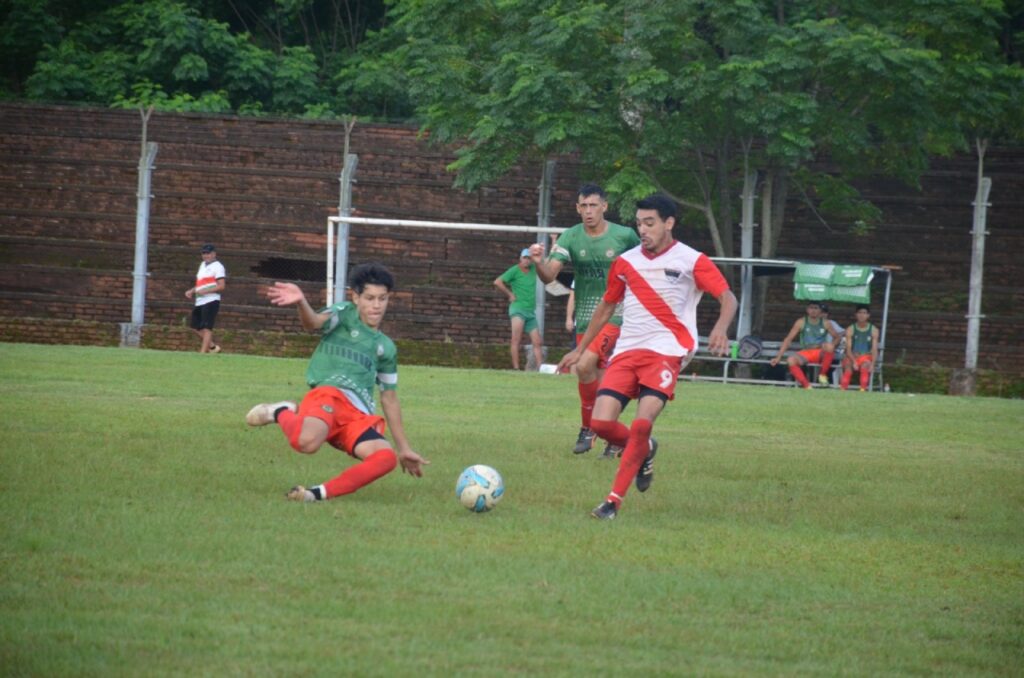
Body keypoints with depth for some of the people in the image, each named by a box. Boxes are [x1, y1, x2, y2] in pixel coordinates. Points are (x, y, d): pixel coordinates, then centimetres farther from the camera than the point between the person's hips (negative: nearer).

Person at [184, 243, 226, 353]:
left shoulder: (217, 266, -7)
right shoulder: (203, 265, 20)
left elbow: (221, 286, -15)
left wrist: (204, 291, -22)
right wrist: (191, 291, 11)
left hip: (211, 301, -9)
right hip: (199, 302, 9)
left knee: (206, 327, -12)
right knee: (196, 326, 10)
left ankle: (203, 352, -14)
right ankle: (212, 346, 21)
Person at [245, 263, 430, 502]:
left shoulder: (386, 347, 27)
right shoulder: (345, 315, 12)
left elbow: (390, 400, 33)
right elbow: (314, 322, -12)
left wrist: (404, 448, 31)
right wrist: (301, 303, -36)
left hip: (359, 417, 4)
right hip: (329, 394, -4)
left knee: (386, 457, -28)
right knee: (307, 442, -38)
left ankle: (321, 493, -23)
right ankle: (282, 413, -1)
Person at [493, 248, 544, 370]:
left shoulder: (533, 269, 12)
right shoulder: (515, 271, -4)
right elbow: (497, 282, -10)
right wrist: (510, 294, -8)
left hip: (531, 311, 6)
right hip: (518, 309, -6)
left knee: (537, 342, 2)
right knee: (516, 340, -16)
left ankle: (540, 368, 3)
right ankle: (516, 368, -20)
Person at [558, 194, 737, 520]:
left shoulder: (692, 261, 0)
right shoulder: (625, 262, 13)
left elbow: (728, 298, -4)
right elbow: (606, 307, 25)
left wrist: (721, 328, -26)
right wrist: (579, 350, 26)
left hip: (665, 352, -5)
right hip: (627, 351, 5)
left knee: (641, 424, -21)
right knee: (601, 422, -11)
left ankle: (614, 501, -12)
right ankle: (644, 451, 22)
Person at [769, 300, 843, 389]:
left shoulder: (825, 323, 4)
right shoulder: (801, 322, 2)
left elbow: (837, 337, 14)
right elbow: (788, 339, 0)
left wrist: (832, 345, -11)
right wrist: (778, 357, -7)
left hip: (821, 353, 0)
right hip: (805, 354, 0)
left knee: (829, 347, -35)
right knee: (791, 360, -31)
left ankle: (822, 375, -12)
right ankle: (807, 386, -27)